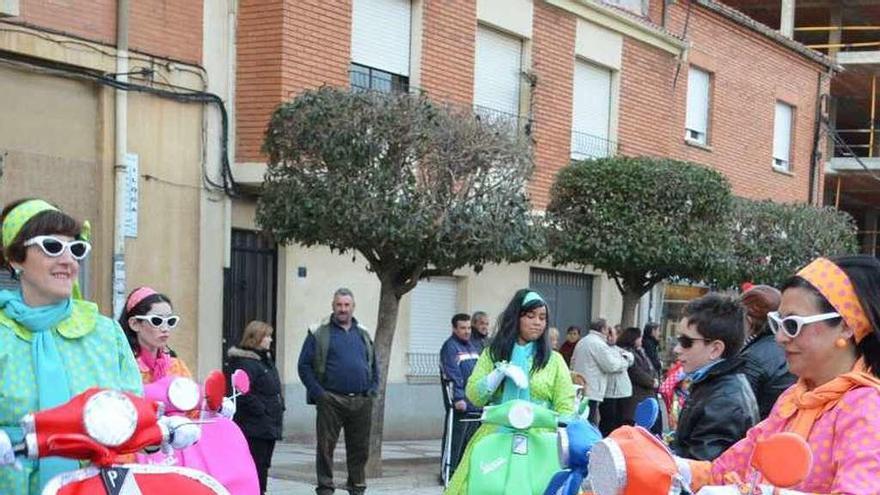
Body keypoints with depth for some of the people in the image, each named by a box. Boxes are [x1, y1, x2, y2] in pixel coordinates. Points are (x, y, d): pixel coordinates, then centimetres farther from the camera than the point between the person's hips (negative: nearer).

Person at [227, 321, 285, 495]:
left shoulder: (266, 359, 18)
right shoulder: (244, 362, -14)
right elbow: (244, 393, -24)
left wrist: (279, 407, 13)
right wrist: (262, 410, -20)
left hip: (270, 425, 10)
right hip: (255, 427, -10)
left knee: (264, 463, 14)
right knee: (256, 463, -8)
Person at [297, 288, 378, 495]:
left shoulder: (363, 334, 16)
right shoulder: (319, 334, 1)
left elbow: (374, 366, 21)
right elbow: (304, 365, -2)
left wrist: (372, 390, 6)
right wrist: (318, 392, -10)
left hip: (361, 401, 4)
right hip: (331, 401, -4)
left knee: (360, 448, 8)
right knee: (326, 446, -1)